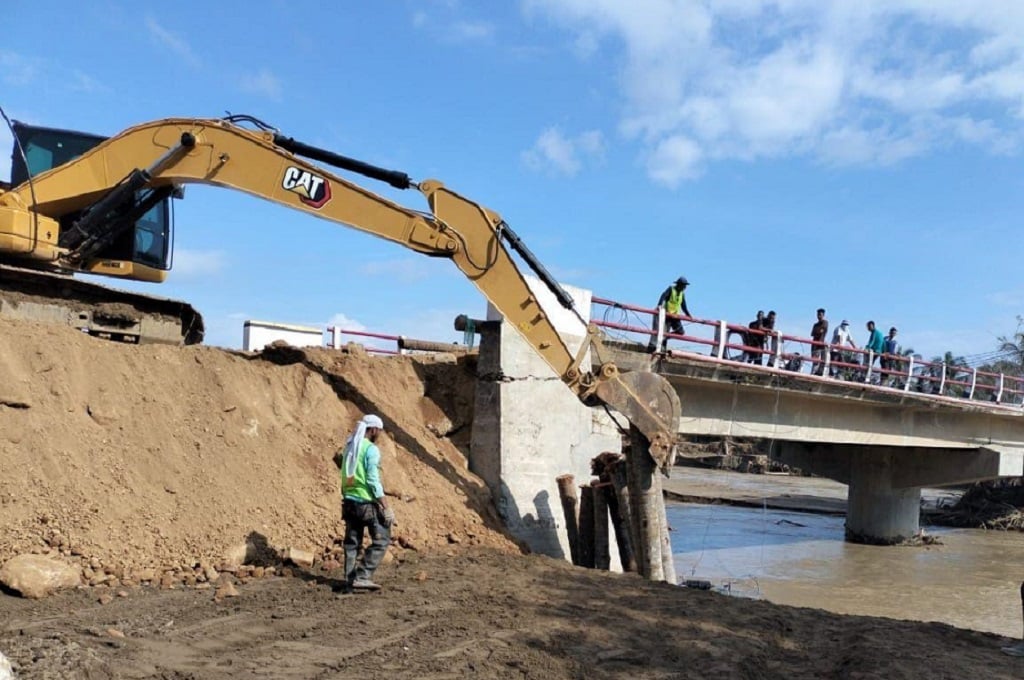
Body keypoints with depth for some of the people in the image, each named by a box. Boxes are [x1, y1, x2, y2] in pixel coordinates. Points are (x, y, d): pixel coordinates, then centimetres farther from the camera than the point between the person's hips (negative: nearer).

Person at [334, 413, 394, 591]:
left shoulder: (349, 447, 10)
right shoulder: (371, 449, -13)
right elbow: (373, 481, -18)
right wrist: (386, 507, -17)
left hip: (349, 501, 8)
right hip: (367, 502, -8)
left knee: (352, 543, 14)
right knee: (381, 540, 0)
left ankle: (350, 580, 17)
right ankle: (362, 577, -6)